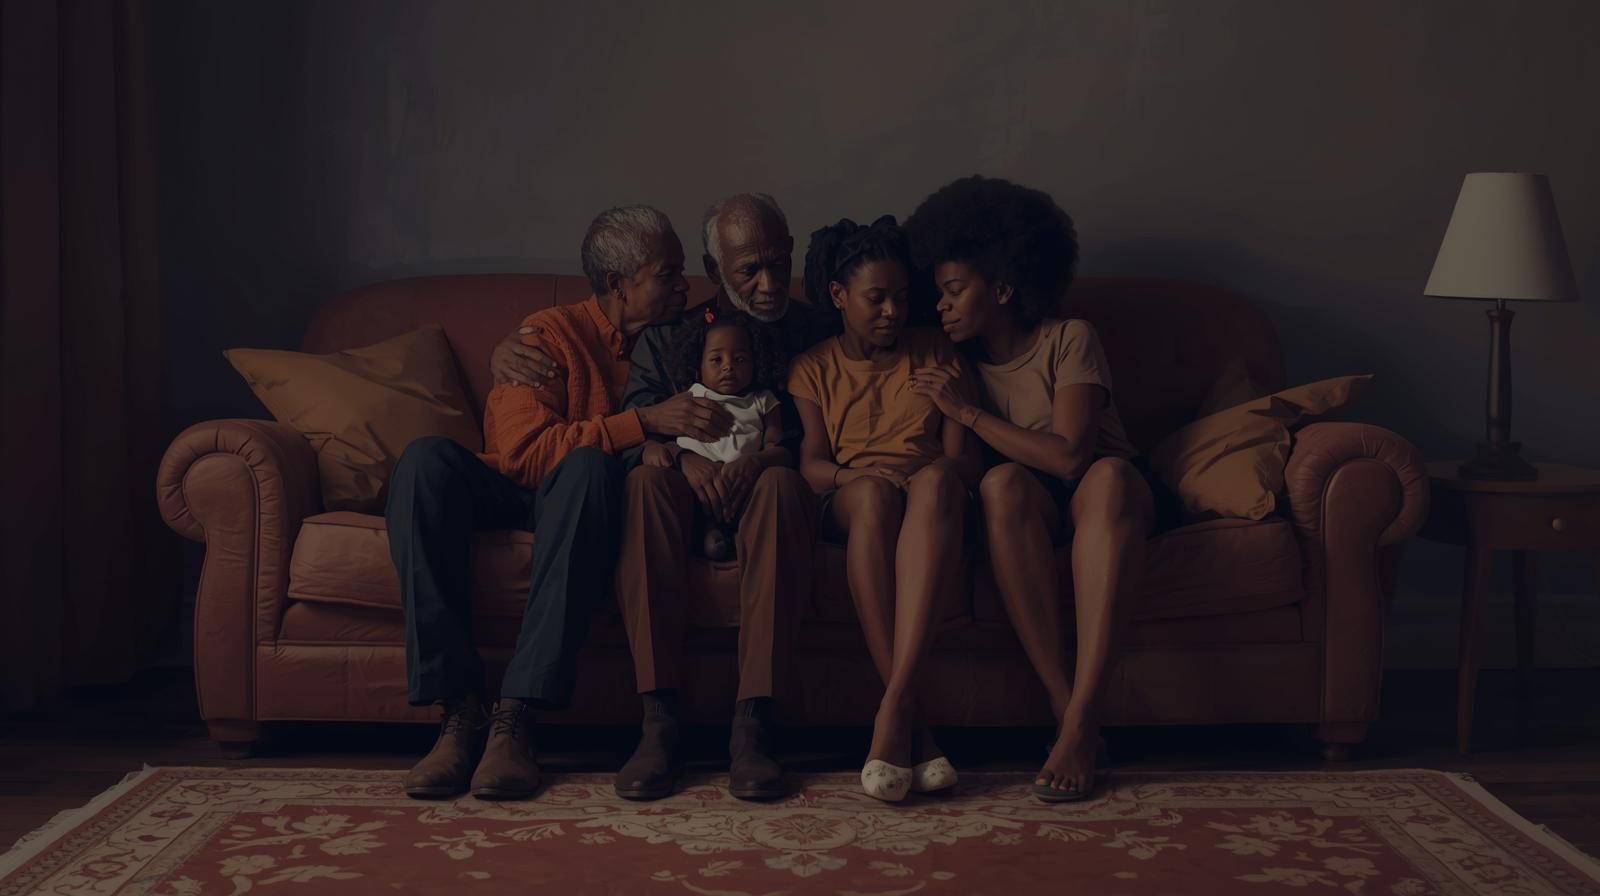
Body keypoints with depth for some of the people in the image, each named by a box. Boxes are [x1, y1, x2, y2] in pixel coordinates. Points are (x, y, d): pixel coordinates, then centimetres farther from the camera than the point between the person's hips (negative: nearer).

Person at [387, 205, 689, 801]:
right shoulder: (552, 333, -4)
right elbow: (524, 451, -17)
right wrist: (643, 423, -22)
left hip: (582, 504, 1)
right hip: (512, 493, -1)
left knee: (589, 468, -35)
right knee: (425, 459, -32)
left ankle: (516, 719, -40)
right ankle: (458, 712, -35)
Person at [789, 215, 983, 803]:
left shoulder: (935, 354, 19)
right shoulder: (813, 369, 17)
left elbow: (964, 458, 8)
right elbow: (811, 464, 2)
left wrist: (942, 469, -16)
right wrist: (856, 477, -21)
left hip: (934, 507, 0)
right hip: (849, 508, 0)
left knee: (936, 480, -37)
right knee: (875, 490, -38)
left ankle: (893, 708, -49)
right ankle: (912, 722, -44)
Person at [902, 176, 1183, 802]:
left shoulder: (1069, 340, -5)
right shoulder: (963, 361, 11)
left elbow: (1070, 456, -17)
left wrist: (969, 413, -16)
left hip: (1100, 496, -2)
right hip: (1029, 510, 3)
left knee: (1110, 475, -38)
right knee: (1003, 484, -33)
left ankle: (1082, 720, -47)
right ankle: (1065, 708, -39)